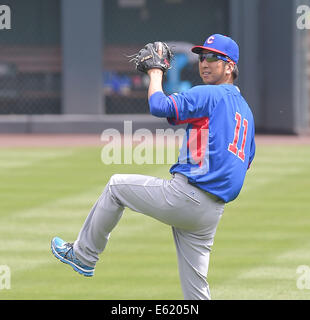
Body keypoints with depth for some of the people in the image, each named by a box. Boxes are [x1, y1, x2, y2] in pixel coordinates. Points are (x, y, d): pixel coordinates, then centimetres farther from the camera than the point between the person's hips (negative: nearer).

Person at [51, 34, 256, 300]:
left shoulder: (209, 95, -8)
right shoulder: (245, 109, 20)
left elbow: (159, 106, -16)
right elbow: (246, 160, 26)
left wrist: (155, 73, 0)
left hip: (185, 197, -8)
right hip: (213, 212, 8)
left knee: (116, 186, 15)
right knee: (196, 289, 10)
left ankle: (83, 256, 23)